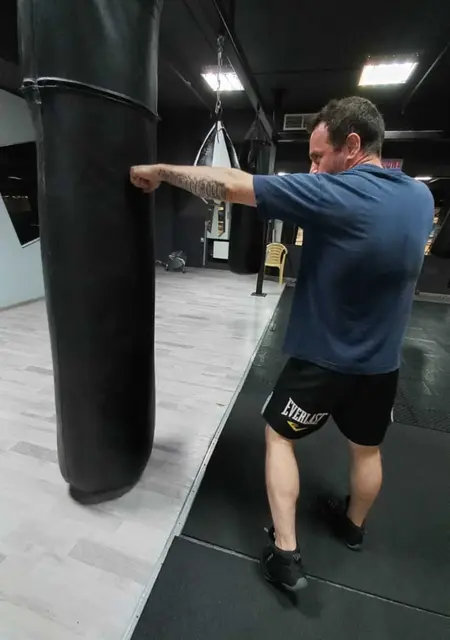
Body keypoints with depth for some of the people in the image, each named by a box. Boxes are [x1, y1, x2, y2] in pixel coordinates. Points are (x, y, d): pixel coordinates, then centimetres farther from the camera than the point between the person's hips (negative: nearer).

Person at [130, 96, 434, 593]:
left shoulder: (335, 194, -21)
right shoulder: (421, 197, 0)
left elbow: (232, 185, -21)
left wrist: (161, 171, -8)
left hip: (322, 360, -6)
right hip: (382, 363, 7)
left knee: (279, 435, 16)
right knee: (367, 449, 25)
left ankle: (285, 553, 21)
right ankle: (353, 526, 51)